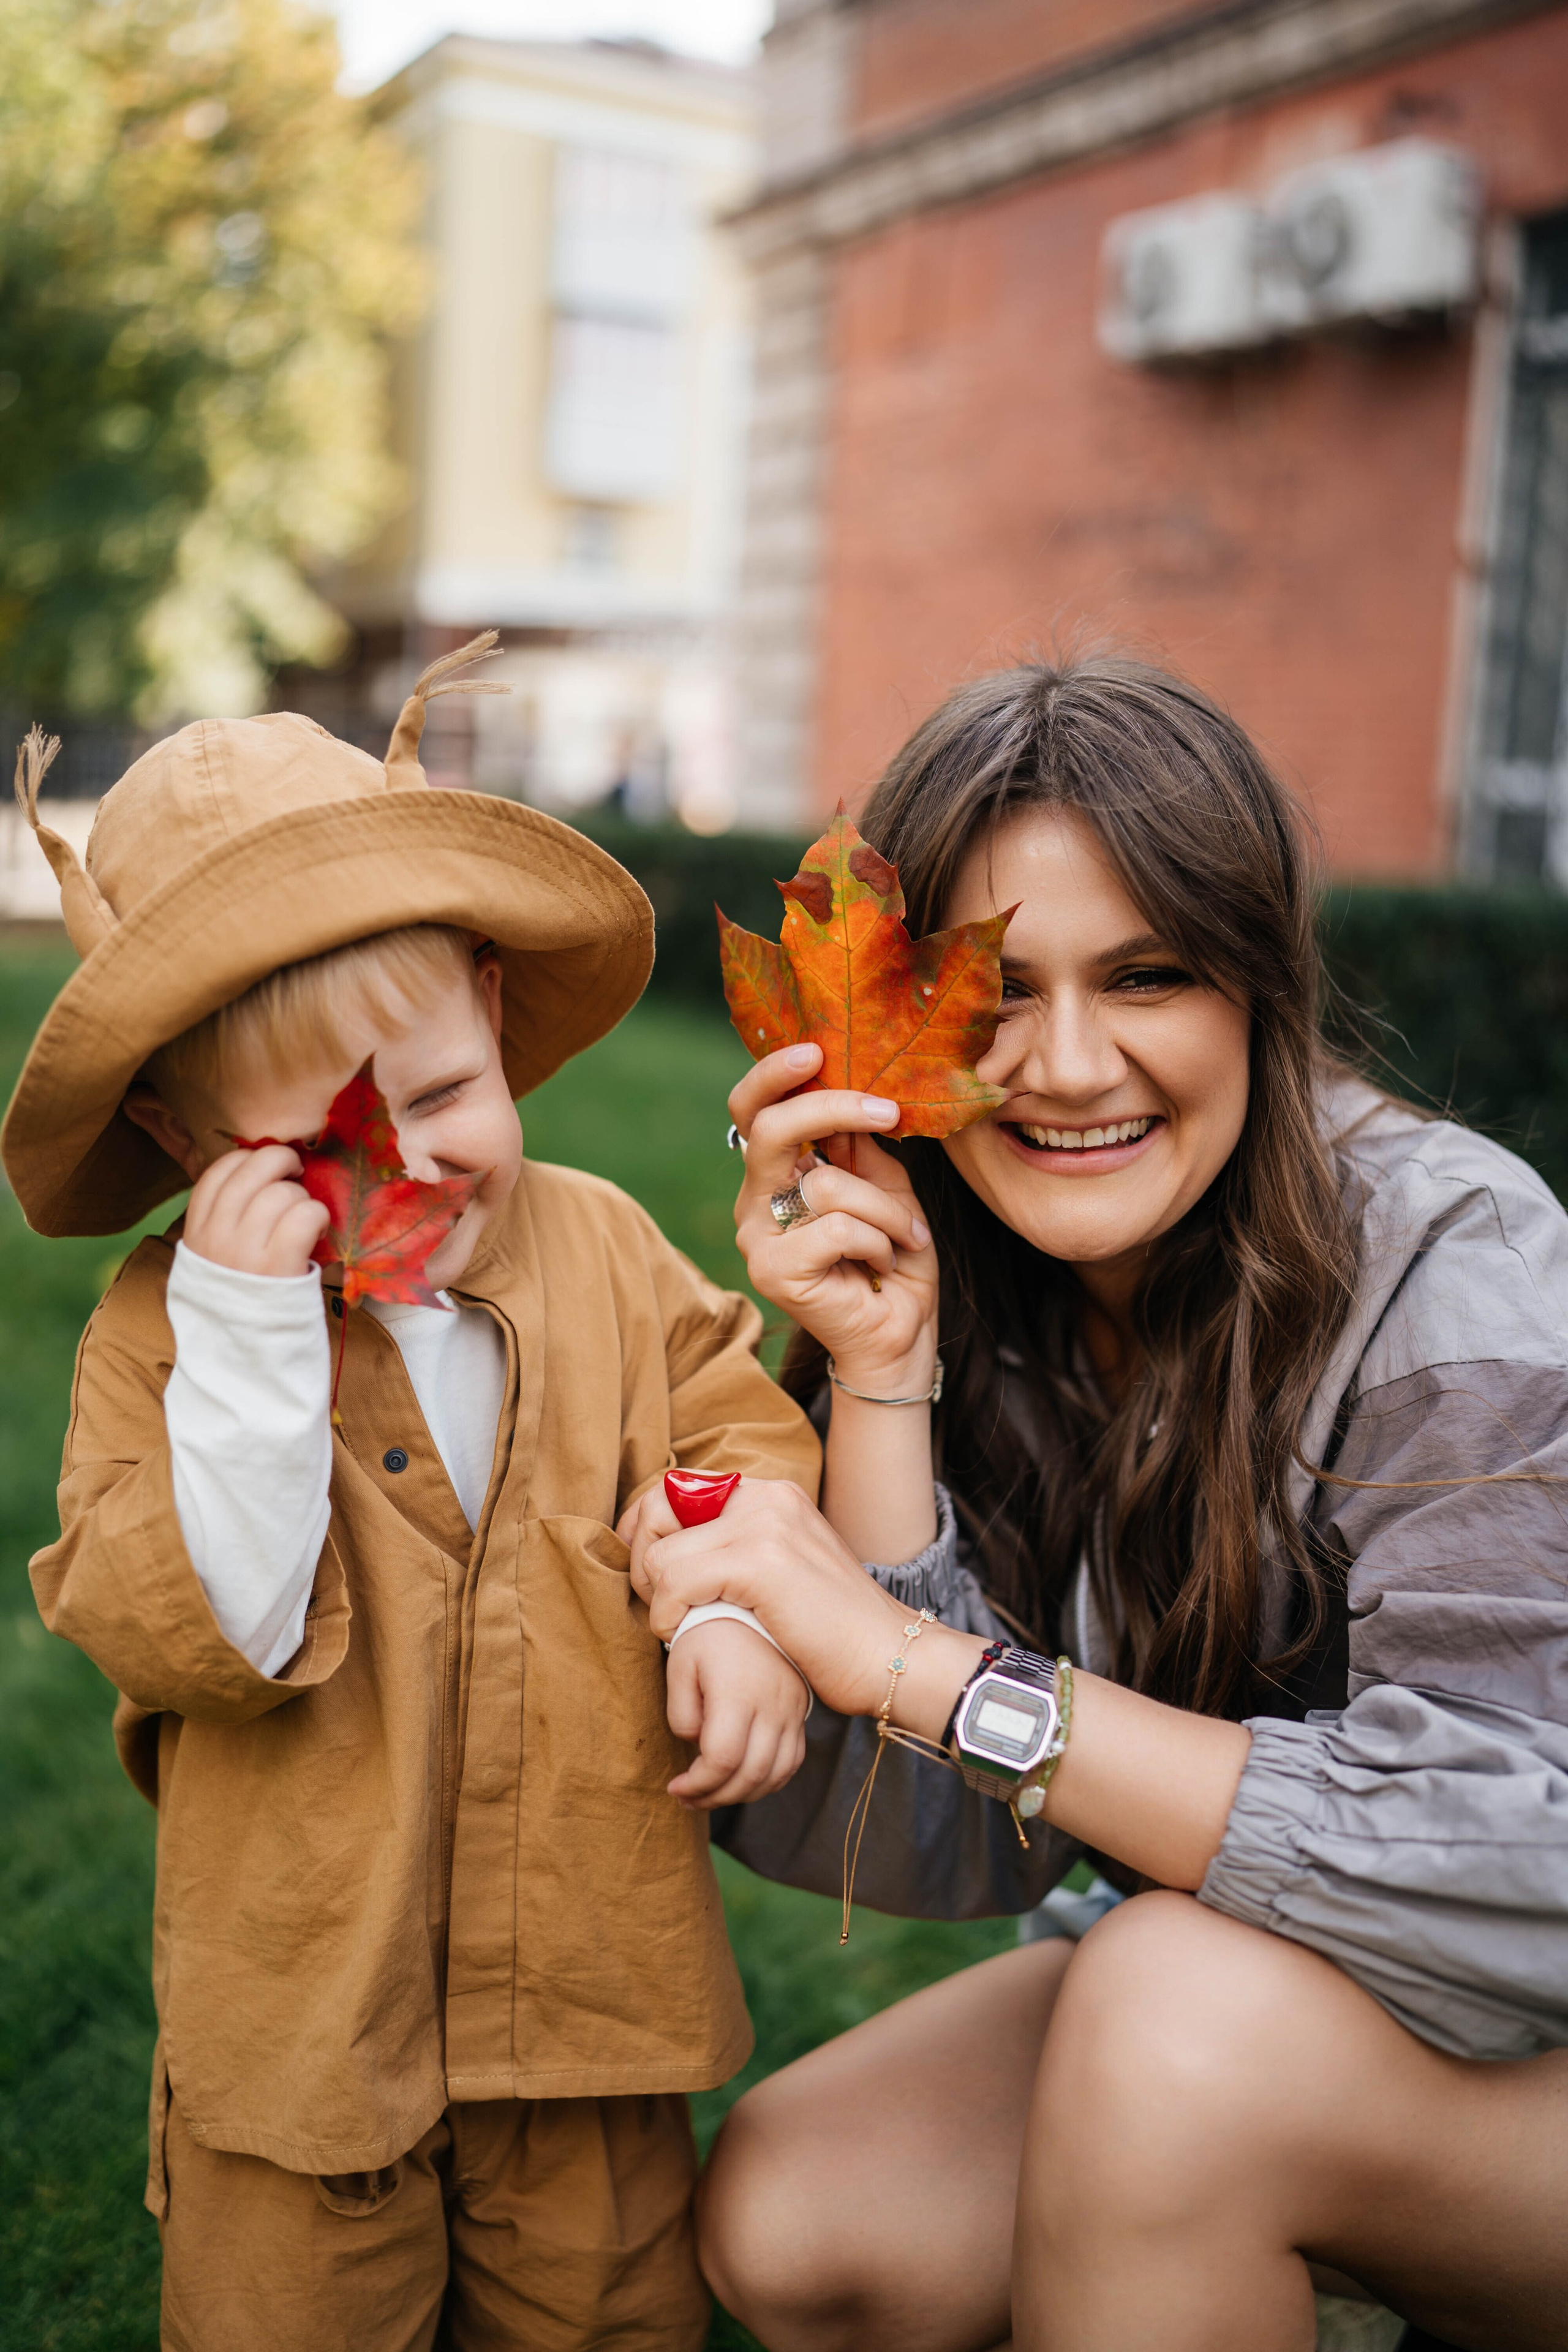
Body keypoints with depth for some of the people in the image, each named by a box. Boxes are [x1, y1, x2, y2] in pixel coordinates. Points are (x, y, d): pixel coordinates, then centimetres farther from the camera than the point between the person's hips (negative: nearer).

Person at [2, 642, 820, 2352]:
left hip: (590, 1976, 3)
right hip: (299, 2005, -2)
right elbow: (198, 1635, -22)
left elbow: (735, 1429, 1)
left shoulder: (605, 1250, -5)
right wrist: (246, 1330, -30)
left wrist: (745, 1605, -19)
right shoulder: (162, 1323, -13)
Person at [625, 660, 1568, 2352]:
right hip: (1222, 1984, 5)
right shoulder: (959, 1295, -9)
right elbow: (956, 1852, -15)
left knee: (1182, 2000, -31)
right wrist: (881, 1372, -26)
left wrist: (910, 1663, -33)